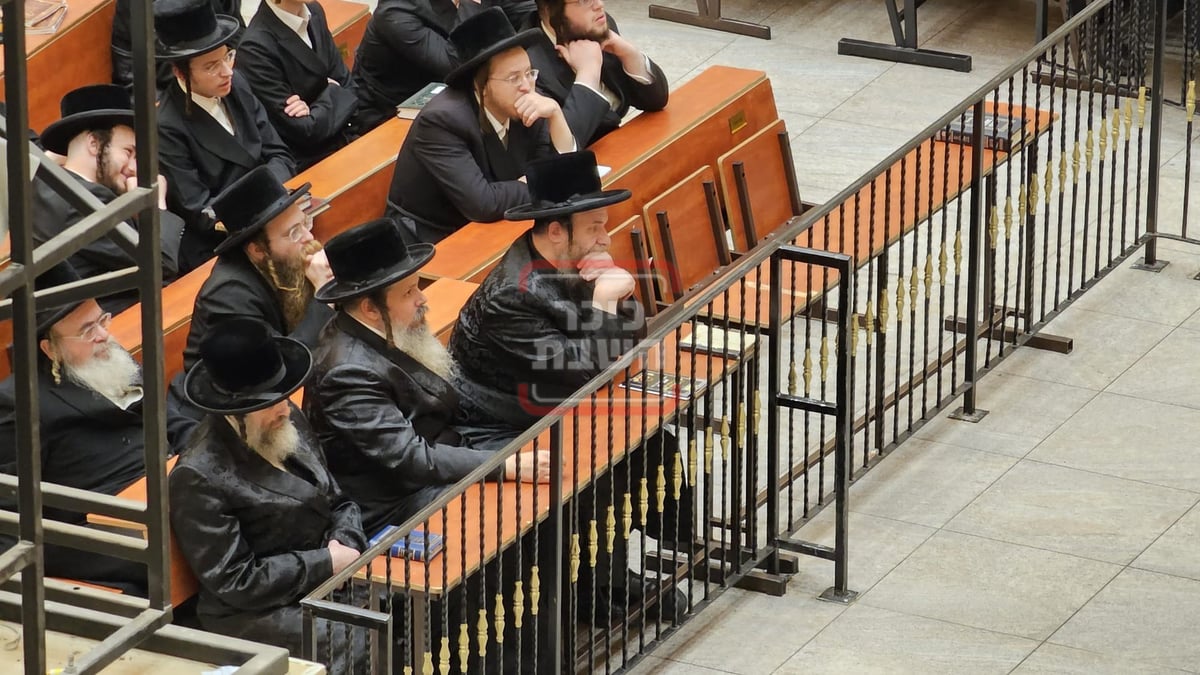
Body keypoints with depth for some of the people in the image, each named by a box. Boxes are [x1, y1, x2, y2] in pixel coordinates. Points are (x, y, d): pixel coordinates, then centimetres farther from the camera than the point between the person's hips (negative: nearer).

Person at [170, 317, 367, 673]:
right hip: (252, 615, -7)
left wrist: (346, 544, -6)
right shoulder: (199, 477, -17)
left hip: (326, 577, 7)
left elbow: (337, 502, 16)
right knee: (358, 646, -29)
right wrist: (326, 563, -16)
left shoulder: (288, 422, 5)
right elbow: (235, 582, -17)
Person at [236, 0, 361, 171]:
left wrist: (318, 111, -14)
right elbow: (306, 131, -18)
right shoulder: (256, 48, -21)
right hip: (307, 163, -7)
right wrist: (334, 94, -2)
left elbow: (350, 91, 5)